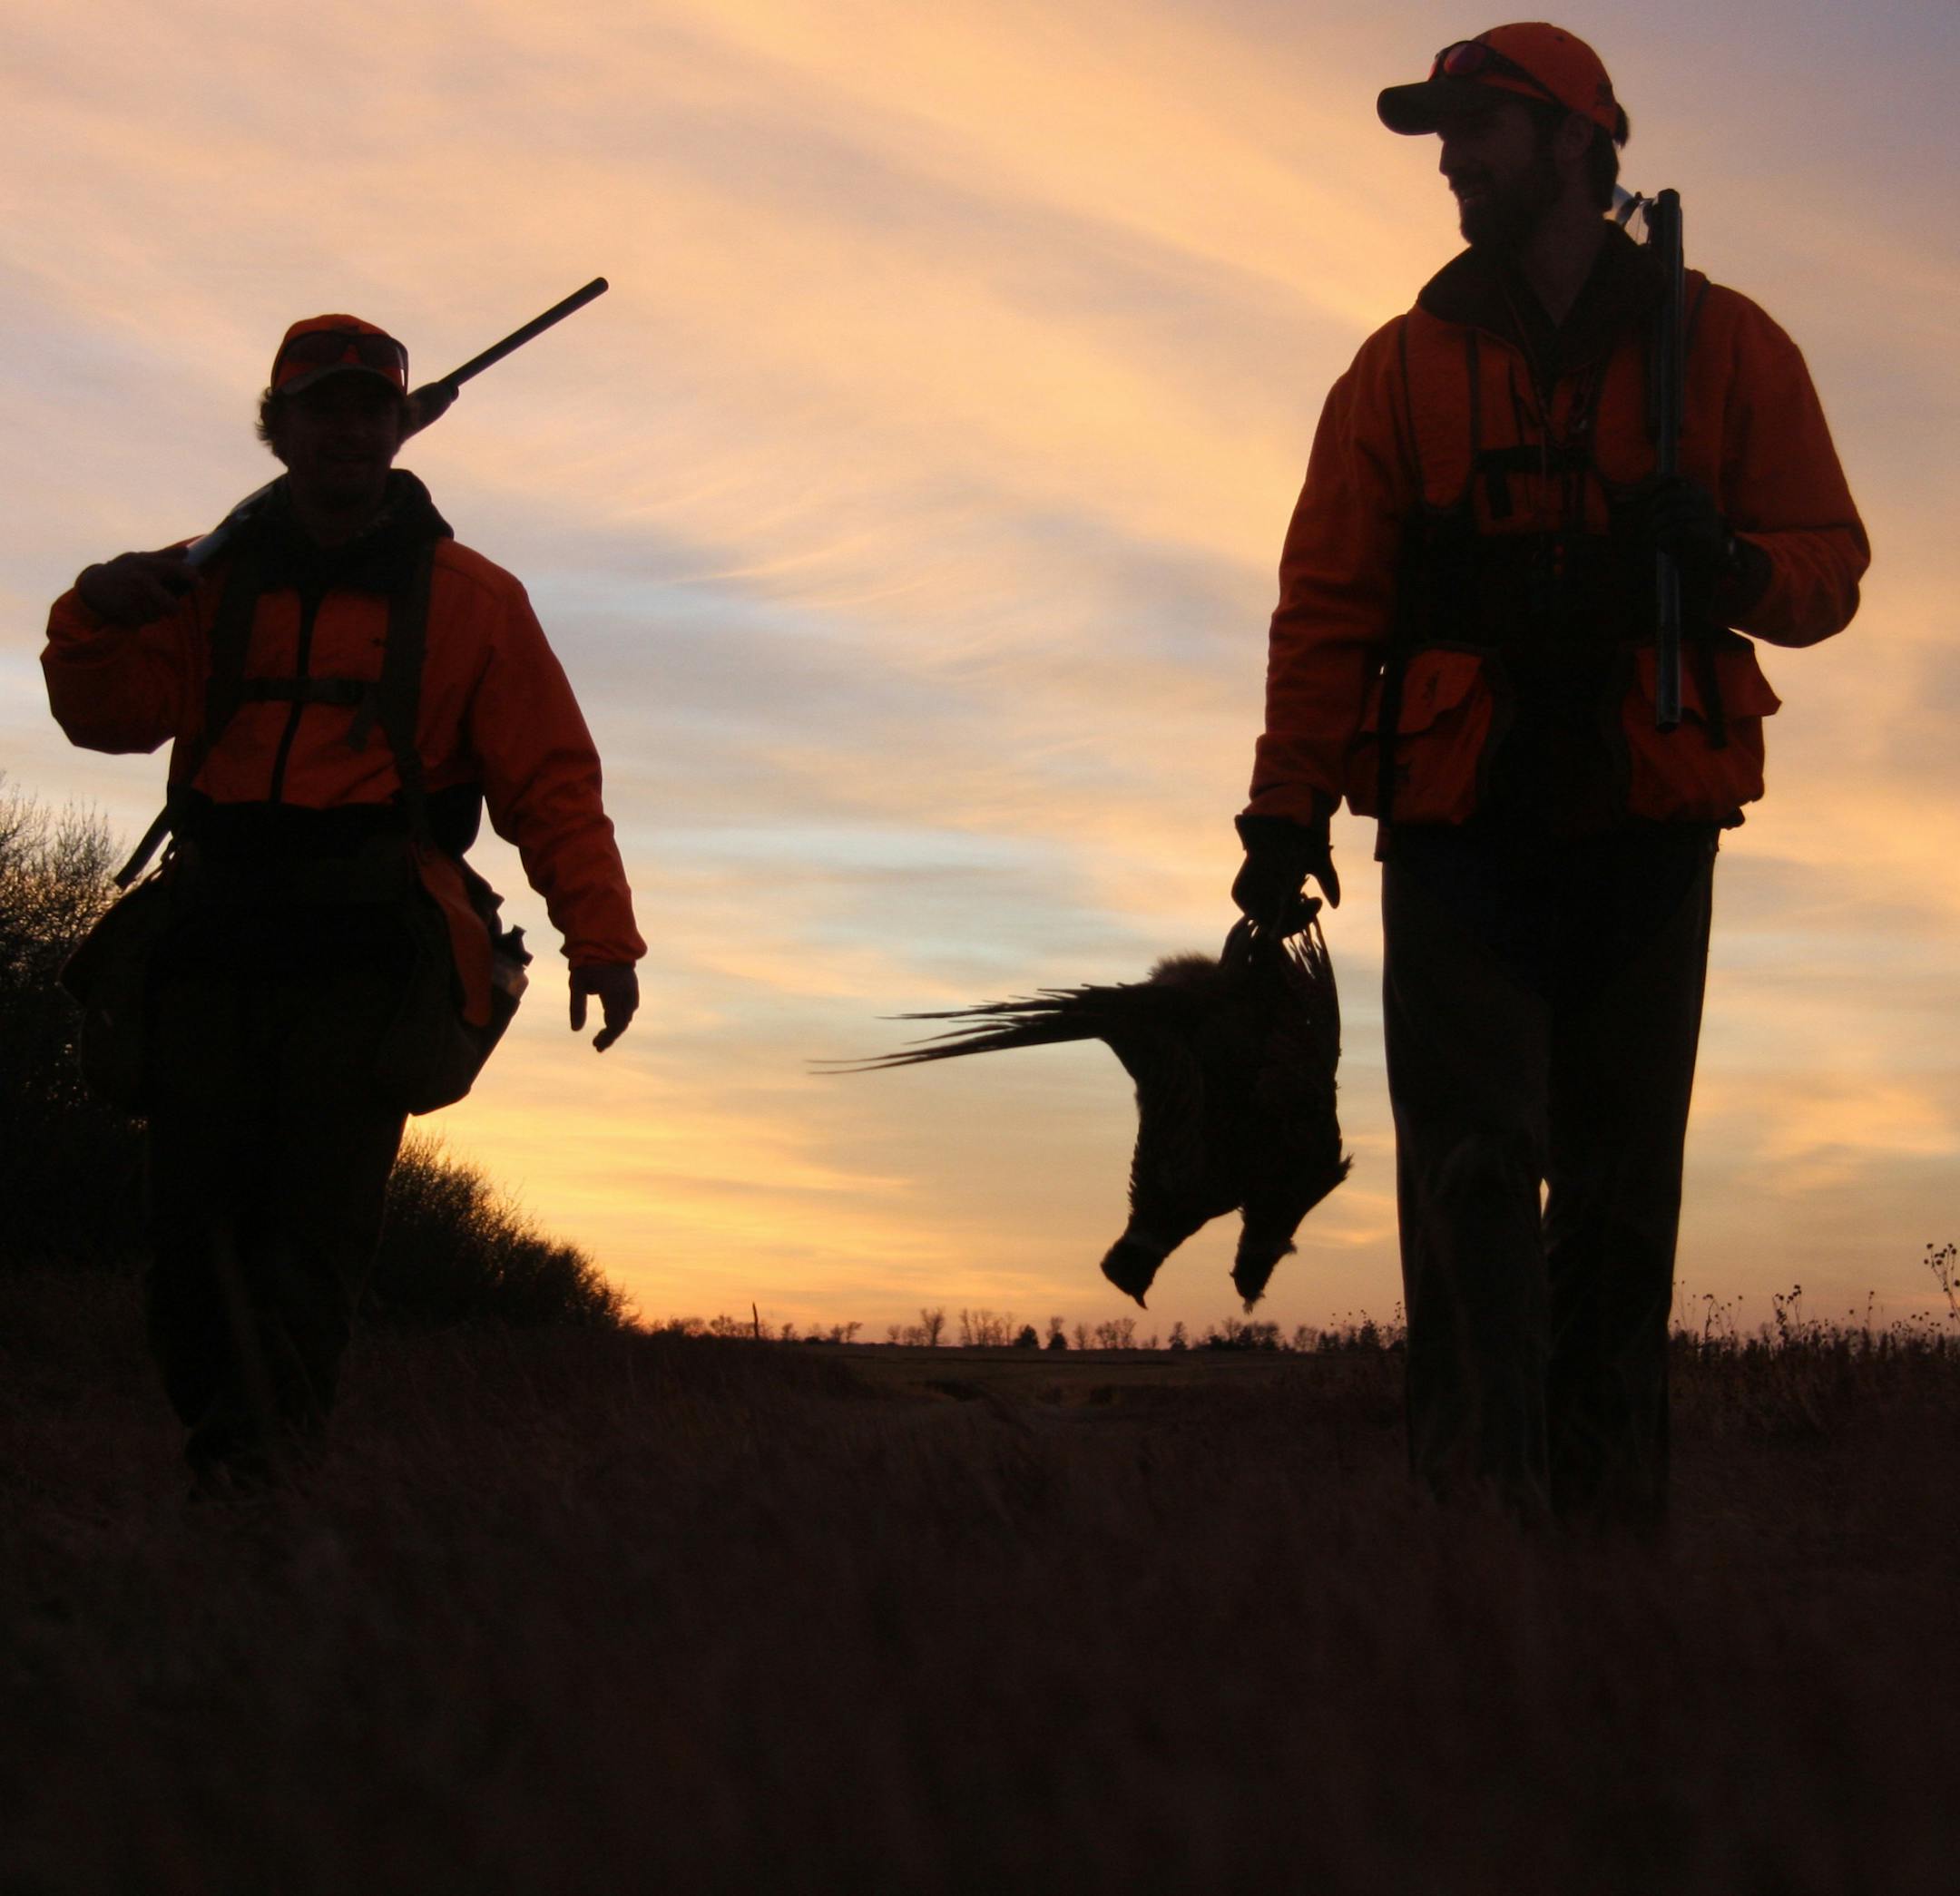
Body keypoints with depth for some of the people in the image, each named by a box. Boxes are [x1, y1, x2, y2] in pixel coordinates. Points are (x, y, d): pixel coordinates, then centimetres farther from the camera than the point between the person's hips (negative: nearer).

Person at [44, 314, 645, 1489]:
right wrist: (98, 622, -14)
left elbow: (550, 779, 6)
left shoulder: (470, 600, 12)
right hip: (213, 950, 2)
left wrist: (600, 933, -6)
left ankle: (255, 1459, -13)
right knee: (196, 1239, -5)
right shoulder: (206, 585, 18)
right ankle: (235, 1480, 2)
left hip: (363, 960, -2)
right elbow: (115, 718, 7)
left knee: (315, 1237, -12)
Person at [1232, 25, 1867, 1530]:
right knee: (1473, 1166, -10)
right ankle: (1476, 1502, -14)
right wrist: (1289, 809, -5)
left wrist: (1727, 563, -15)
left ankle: (1608, 1509, 6)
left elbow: (1831, 566, 9)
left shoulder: (1723, 347, 9)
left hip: (1645, 825, 0)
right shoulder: (1403, 370, 11)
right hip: (1458, 831, 0)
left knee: (1620, 1189, 2)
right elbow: (1328, 602, 6)